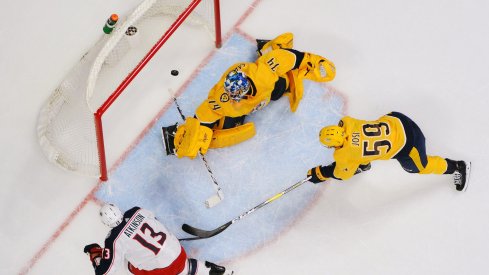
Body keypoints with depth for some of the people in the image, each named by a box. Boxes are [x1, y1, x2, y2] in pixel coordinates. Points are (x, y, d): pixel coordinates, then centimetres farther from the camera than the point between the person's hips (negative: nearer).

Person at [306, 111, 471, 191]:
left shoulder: (345, 155, -24)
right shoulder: (346, 124, -10)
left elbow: (341, 174, -4)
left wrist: (319, 174, 6)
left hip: (406, 145, -7)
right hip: (395, 120, 7)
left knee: (420, 166, 20)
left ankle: (458, 167, 35)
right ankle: (364, 164, 50)